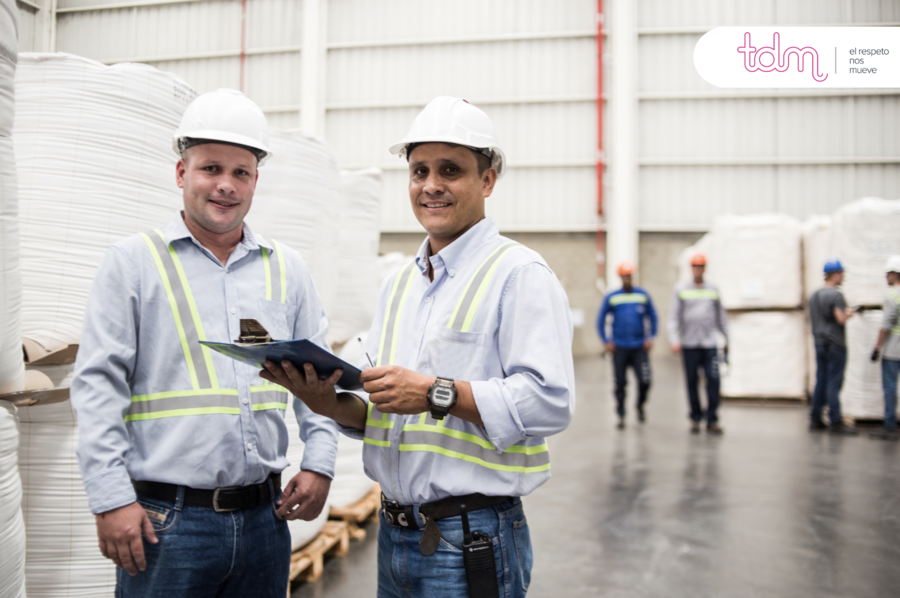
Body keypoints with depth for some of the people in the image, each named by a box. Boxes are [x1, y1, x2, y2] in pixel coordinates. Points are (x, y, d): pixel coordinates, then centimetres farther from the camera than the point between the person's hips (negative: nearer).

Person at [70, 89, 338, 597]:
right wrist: (112, 498, -10)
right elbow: (99, 385, -5)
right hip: (165, 520, -3)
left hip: (264, 515, 4)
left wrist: (320, 461, 1)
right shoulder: (133, 263, -1)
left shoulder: (287, 269, 9)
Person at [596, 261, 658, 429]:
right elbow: (601, 320, 8)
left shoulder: (643, 295, 5)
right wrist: (606, 341, 1)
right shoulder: (611, 298, 2)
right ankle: (621, 416, 15)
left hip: (640, 347, 0)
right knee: (620, 383, 3)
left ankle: (640, 405, 22)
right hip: (619, 348, 0)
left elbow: (653, 317, 13)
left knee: (645, 380, -7)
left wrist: (650, 337, 3)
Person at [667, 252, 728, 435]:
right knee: (692, 382, 3)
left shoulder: (713, 290, 11)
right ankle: (695, 418, 15)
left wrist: (726, 340, 15)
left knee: (713, 380, -9)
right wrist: (674, 340, -10)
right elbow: (673, 316, 1)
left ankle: (712, 420, -3)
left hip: (710, 344, 1)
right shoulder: (681, 290, 5)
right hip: (689, 344, -1)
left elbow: (721, 316, 16)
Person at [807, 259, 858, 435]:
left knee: (821, 381, 11)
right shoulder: (836, 295, -14)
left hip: (819, 343, 8)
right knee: (834, 383, -4)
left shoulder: (814, 295, 13)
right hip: (835, 344, -8)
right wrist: (848, 313, -2)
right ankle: (835, 422, -1)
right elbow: (841, 319, -21)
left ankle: (815, 419, 13)